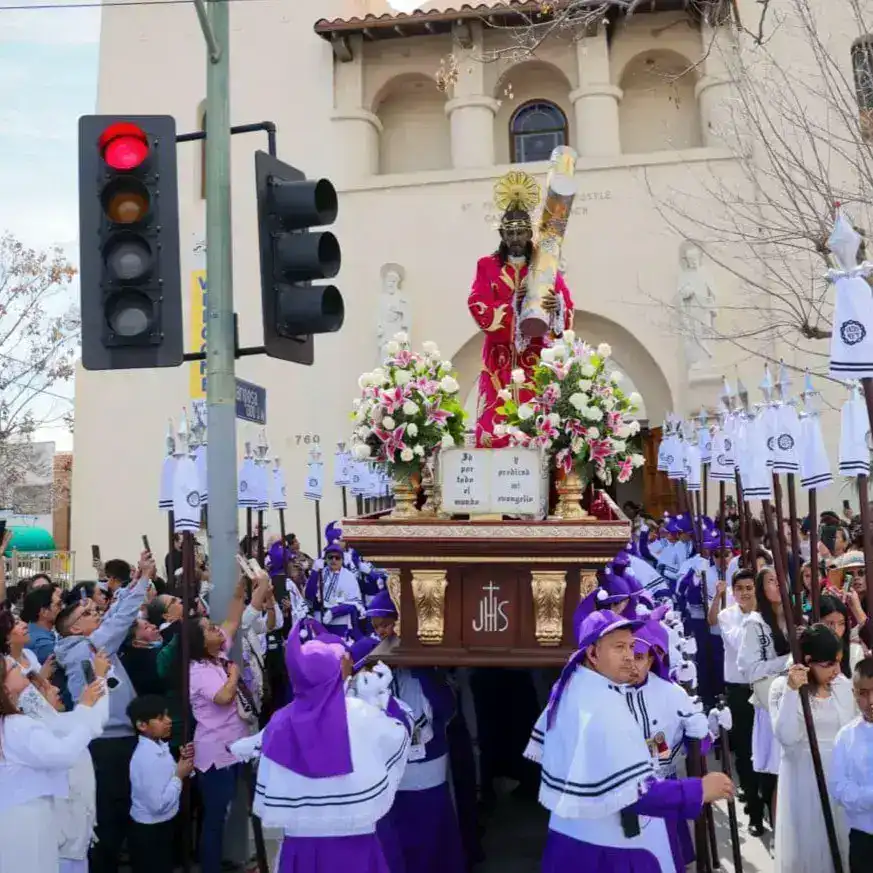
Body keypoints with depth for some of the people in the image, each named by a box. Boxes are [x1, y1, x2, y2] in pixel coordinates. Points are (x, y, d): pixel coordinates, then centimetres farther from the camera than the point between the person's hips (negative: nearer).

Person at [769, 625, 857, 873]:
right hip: (803, 776, -3)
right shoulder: (782, 686, -11)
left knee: (840, 839, 13)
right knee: (805, 842, 8)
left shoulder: (843, 684, 0)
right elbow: (787, 737, -21)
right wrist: (792, 691, -28)